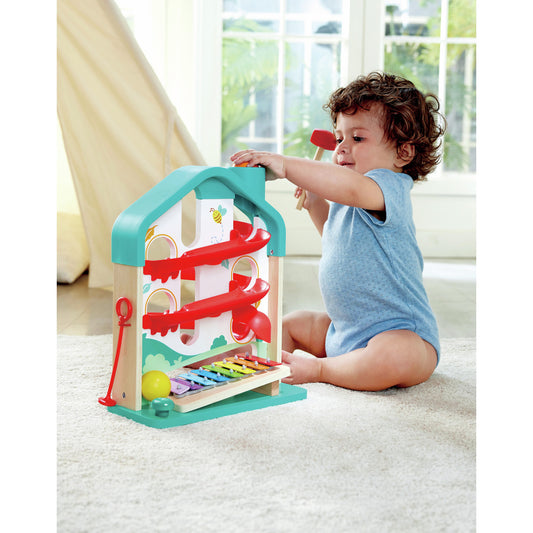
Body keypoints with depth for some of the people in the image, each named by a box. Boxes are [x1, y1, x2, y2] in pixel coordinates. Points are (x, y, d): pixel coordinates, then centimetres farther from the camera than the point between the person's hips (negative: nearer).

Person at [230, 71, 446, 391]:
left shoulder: (392, 186, -18)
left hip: (402, 332, -10)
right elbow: (337, 237, 33)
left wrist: (285, 165, -42)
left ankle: (320, 370, -24)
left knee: (394, 358, -40)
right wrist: (315, 203, 19)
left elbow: (351, 187, -43)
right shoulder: (349, 202, 12)